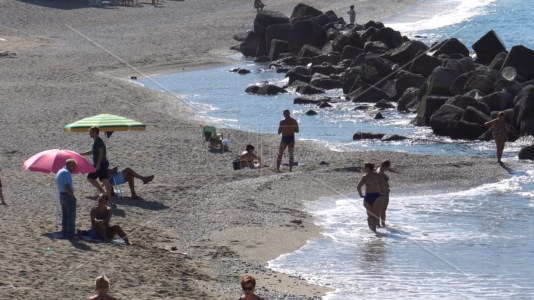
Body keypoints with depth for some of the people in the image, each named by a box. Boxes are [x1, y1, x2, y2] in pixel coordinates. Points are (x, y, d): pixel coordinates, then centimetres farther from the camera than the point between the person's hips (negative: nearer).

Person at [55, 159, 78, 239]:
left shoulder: (60, 172, 16)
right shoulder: (66, 172, -16)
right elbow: (67, 187, -25)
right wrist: (73, 196, -16)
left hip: (62, 196, 10)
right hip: (68, 196, -10)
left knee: (65, 216, 15)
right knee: (71, 217, -4)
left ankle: (64, 234, 19)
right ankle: (70, 235, -3)